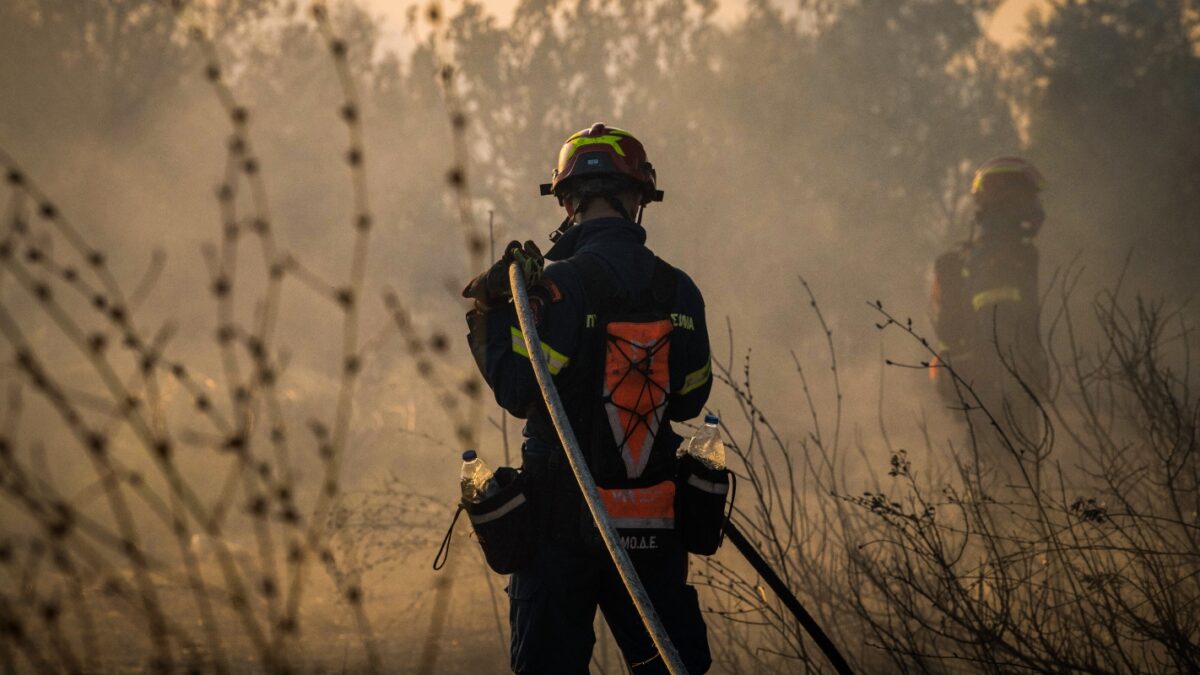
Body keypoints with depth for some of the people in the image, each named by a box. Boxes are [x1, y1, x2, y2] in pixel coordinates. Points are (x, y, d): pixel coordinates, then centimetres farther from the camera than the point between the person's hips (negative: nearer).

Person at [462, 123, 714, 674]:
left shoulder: (561, 285, -14)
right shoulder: (678, 291, 1)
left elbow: (518, 392, -16)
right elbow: (688, 400, 9)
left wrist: (489, 317, -4)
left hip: (564, 519, -4)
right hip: (655, 522, 4)